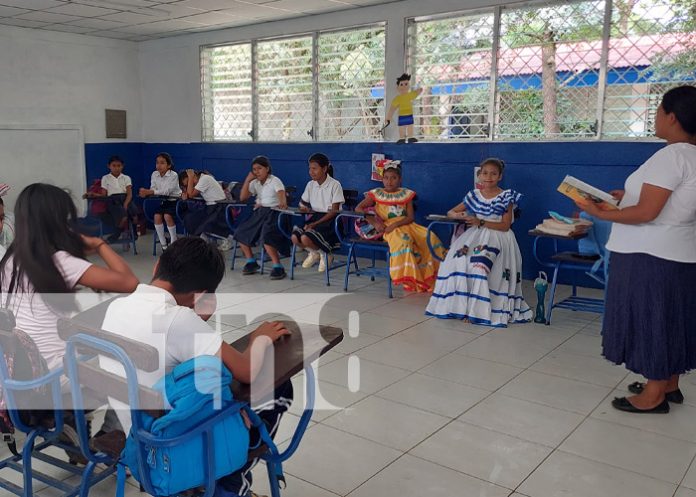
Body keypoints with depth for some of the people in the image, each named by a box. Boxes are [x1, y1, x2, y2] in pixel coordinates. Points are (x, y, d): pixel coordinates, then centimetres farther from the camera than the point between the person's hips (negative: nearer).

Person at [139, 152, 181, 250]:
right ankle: (163, 244, -5)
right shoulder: (154, 174, 3)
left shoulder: (173, 175, -16)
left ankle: (173, 241, -7)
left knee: (167, 216, -28)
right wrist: (146, 192, -29)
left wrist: (149, 192, -32)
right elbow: (153, 189, -5)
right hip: (163, 201, 5)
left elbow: (166, 191, -25)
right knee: (157, 216, -19)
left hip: (175, 201, -5)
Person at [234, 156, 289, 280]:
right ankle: (251, 262, 16)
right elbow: (242, 198, 3)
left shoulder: (275, 181, -10)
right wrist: (248, 180, -5)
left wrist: (283, 203, -53)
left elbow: (281, 193, -30)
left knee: (266, 237, -29)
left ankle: (278, 267, -22)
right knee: (241, 233, 3)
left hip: (273, 212, -8)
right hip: (259, 212, 8)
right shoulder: (255, 183, 9)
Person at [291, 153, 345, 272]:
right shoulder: (310, 185, 8)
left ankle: (326, 254, 1)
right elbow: (302, 204, 21)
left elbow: (334, 211, -13)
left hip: (330, 220, -6)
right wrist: (304, 208, -5)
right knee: (295, 237, -21)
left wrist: (315, 223, -19)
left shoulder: (335, 185, -9)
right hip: (315, 217, 6)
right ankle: (313, 253, 10)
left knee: (306, 238, -29)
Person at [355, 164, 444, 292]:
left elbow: (410, 217, 4)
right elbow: (358, 208, 1)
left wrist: (395, 224, -15)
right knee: (403, 241, -36)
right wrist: (375, 223, -11)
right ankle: (409, 282, -30)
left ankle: (429, 279, -10)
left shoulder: (406, 194, 12)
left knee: (430, 238, -21)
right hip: (388, 228, -3)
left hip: (406, 225, 3)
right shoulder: (376, 194, 8)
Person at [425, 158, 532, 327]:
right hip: (474, 235, 4)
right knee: (457, 259, -26)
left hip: (498, 237, -4)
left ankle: (478, 308, -21)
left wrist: (481, 222, -17)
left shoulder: (506, 197, 0)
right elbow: (450, 212, 17)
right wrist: (458, 215, -8)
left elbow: (505, 226, -6)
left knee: (479, 264, -31)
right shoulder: (473, 195, 10)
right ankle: (460, 304, -18)